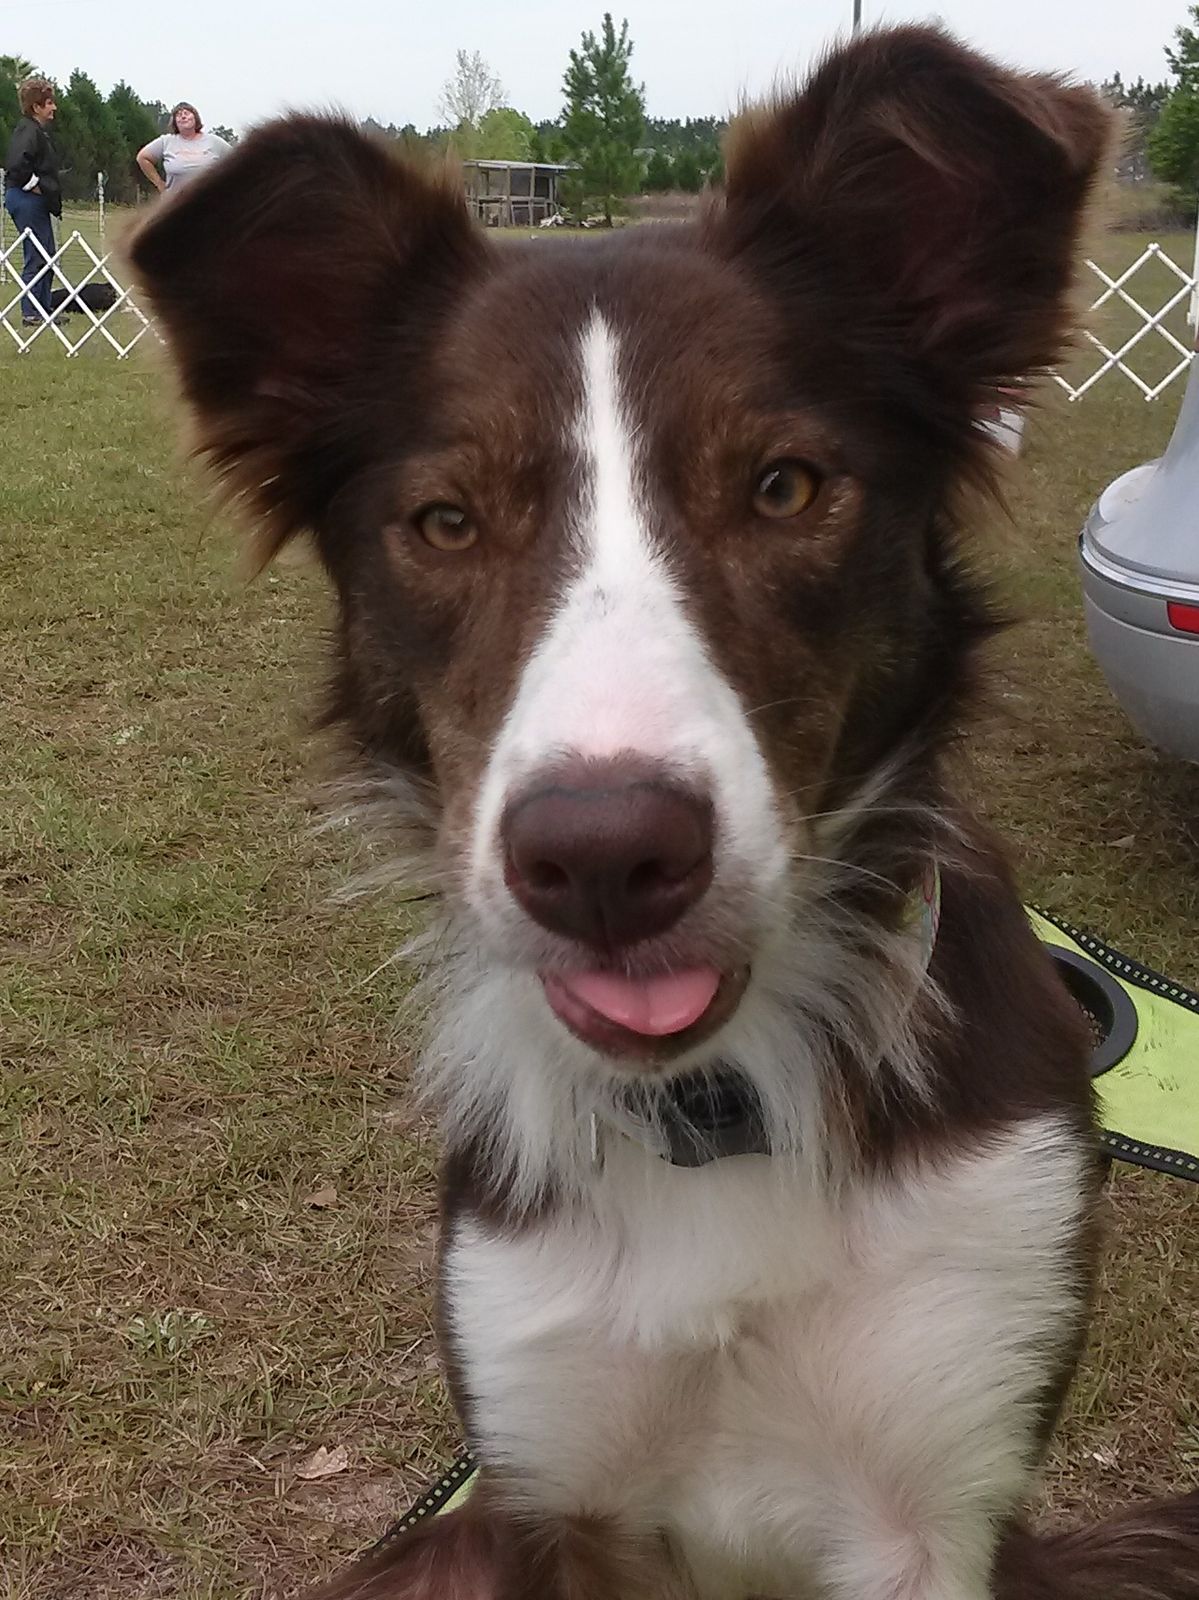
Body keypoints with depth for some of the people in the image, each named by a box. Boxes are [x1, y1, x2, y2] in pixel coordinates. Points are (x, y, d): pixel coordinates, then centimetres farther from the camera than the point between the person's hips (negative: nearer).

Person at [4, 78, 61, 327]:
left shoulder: (35, 130, 16)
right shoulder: (29, 131, -15)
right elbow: (17, 164, -28)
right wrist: (32, 184, -16)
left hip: (34, 201, 10)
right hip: (28, 200, -10)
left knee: (46, 256, 14)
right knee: (37, 257, -6)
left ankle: (42, 310, 20)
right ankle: (31, 313, -2)